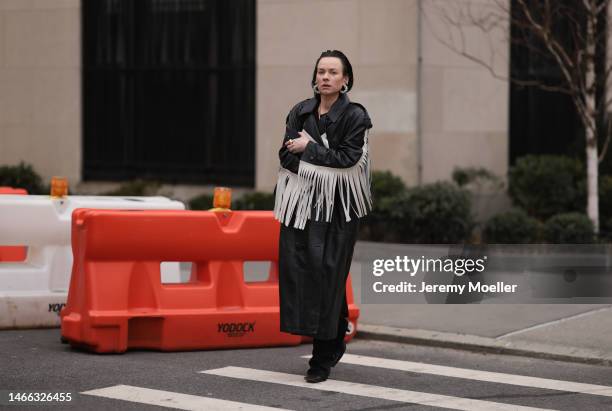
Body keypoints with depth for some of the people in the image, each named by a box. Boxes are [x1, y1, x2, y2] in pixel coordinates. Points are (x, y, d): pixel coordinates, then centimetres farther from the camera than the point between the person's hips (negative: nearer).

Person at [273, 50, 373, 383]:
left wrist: (308, 148, -8)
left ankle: (323, 358, -1)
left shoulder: (354, 116, -2)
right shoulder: (300, 112, 11)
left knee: (326, 271, -8)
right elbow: (286, 155, 1)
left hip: (336, 206, -4)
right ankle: (333, 341, 16)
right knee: (295, 266, -3)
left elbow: (348, 158, -12)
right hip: (301, 202, 4)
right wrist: (323, 164, -12)